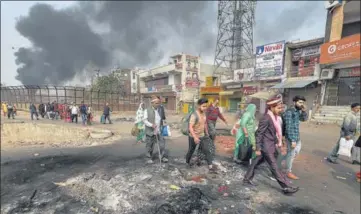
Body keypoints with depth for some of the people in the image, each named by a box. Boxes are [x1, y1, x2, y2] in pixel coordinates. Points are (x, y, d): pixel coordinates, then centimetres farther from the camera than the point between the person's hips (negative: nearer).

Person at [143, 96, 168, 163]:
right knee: (149, 146, 8)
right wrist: (151, 125, -24)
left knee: (162, 144, 0)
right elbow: (144, 120, -10)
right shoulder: (147, 110, -6)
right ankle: (149, 158, 27)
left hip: (158, 131, 3)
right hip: (150, 132, -3)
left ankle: (163, 157, 15)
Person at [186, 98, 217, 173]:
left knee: (207, 150, -2)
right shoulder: (194, 115, -25)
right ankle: (187, 162, 40)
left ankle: (210, 166, 2)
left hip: (202, 136, 6)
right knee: (191, 150, 15)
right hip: (193, 137, -6)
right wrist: (195, 137, -38)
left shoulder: (204, 113, -1)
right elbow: (190, 127, -30)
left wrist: (207, 133, 18)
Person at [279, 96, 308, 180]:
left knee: (296, 152, 20)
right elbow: (288, 127, -22)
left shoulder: (298, 111, 8)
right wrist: (292, 140, -24)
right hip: (291, 137, -9)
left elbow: (304, 119, 22)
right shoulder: (289, 112, -18)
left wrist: (304, 111, 3)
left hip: (297, 137, 9)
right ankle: (289, 172, 21)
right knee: (291, 154, 3)